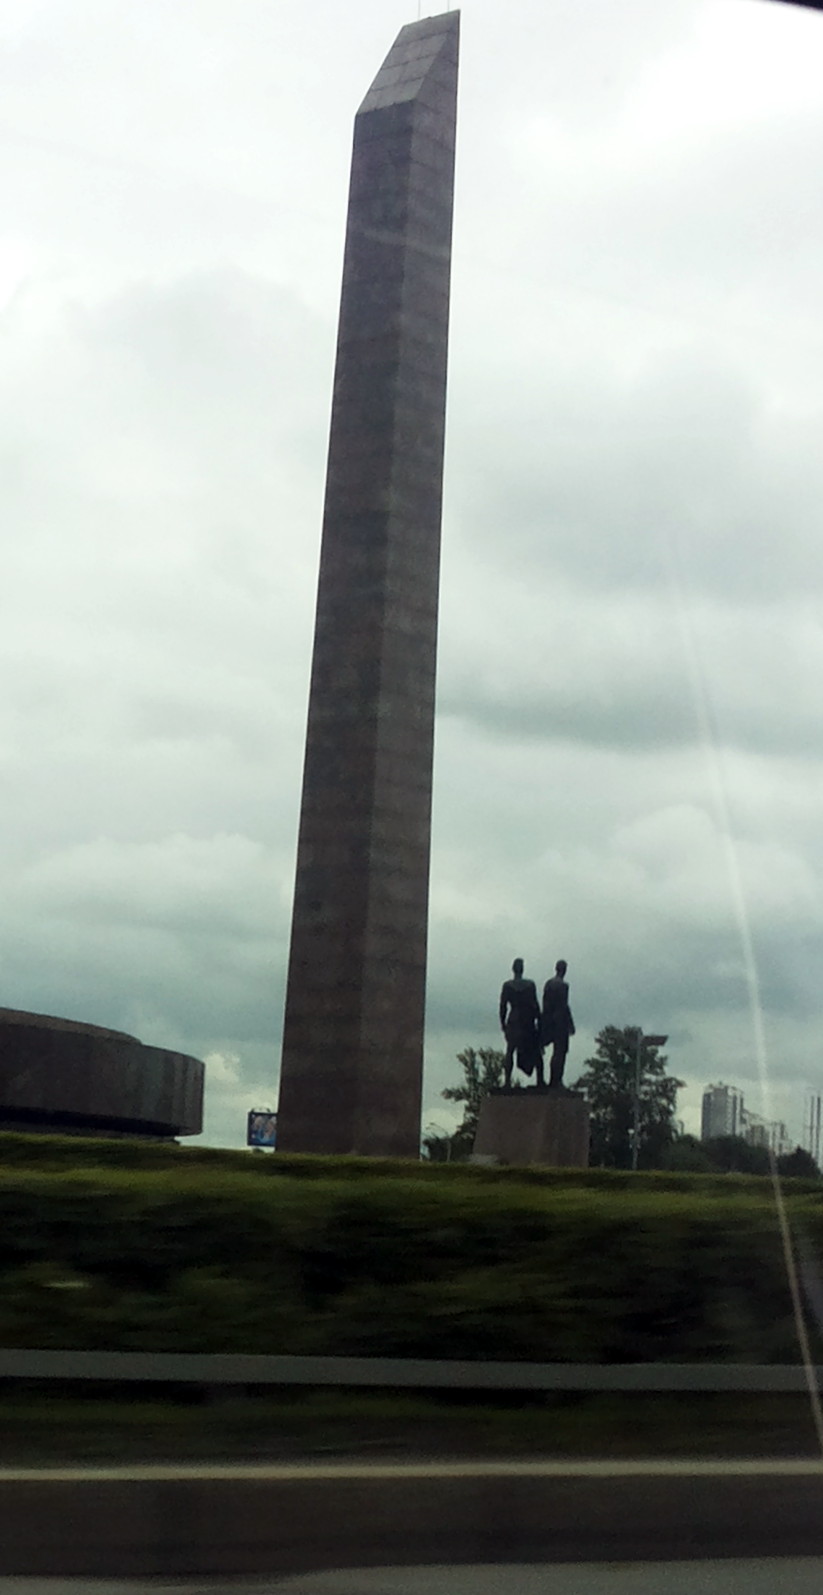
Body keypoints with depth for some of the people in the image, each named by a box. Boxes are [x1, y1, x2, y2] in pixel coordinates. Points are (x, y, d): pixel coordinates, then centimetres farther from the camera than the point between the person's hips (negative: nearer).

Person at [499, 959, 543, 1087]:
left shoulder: (507, 985, -7)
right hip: (528, 1022, 0)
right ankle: (540, 1080, 15)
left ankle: (507, 1081, 2)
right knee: (535, 1051, 13)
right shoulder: (530, 985, -8)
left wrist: (502, 1022, 6)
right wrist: (538, 1021, 5)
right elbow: (535, 1005, -5)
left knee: (510, 1051, 9)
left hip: (513, 1022, 0)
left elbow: (503, 1005, -4)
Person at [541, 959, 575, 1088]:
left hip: (550, 1019, 8)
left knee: (556, 1052, 17)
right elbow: (564, 1006, -17)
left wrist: (545, 1021, 18)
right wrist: (571, 1024, -11)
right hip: (561, 1020, -8)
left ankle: (553, 1080, 21)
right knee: (560, 1051, -1)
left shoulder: (548, 983, 7)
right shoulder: (563, 985, -16)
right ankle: (556, 1081, 0)